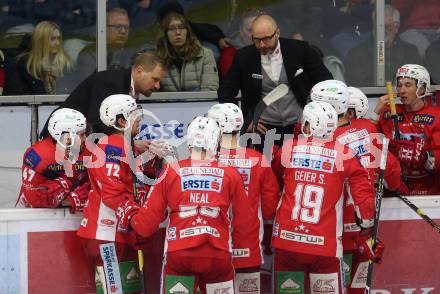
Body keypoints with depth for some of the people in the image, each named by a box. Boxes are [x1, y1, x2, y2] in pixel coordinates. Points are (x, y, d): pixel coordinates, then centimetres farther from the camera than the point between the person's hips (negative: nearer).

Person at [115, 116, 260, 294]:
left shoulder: (171, 172, 2)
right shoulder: (230, 174, 2)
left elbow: (148, 222, 6)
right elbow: (245, 223, 6)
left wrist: (130, 216, 27)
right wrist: (246, 248, 23)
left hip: (179, 256, 0)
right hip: (218, 257, 0)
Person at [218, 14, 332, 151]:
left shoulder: (300, 50, -4)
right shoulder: (244, 57, -2)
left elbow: (325, 81, 4)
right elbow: (225, 92, 6)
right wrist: (245, 122, -3)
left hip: (299, 127, 0)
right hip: (264, 129, 0)